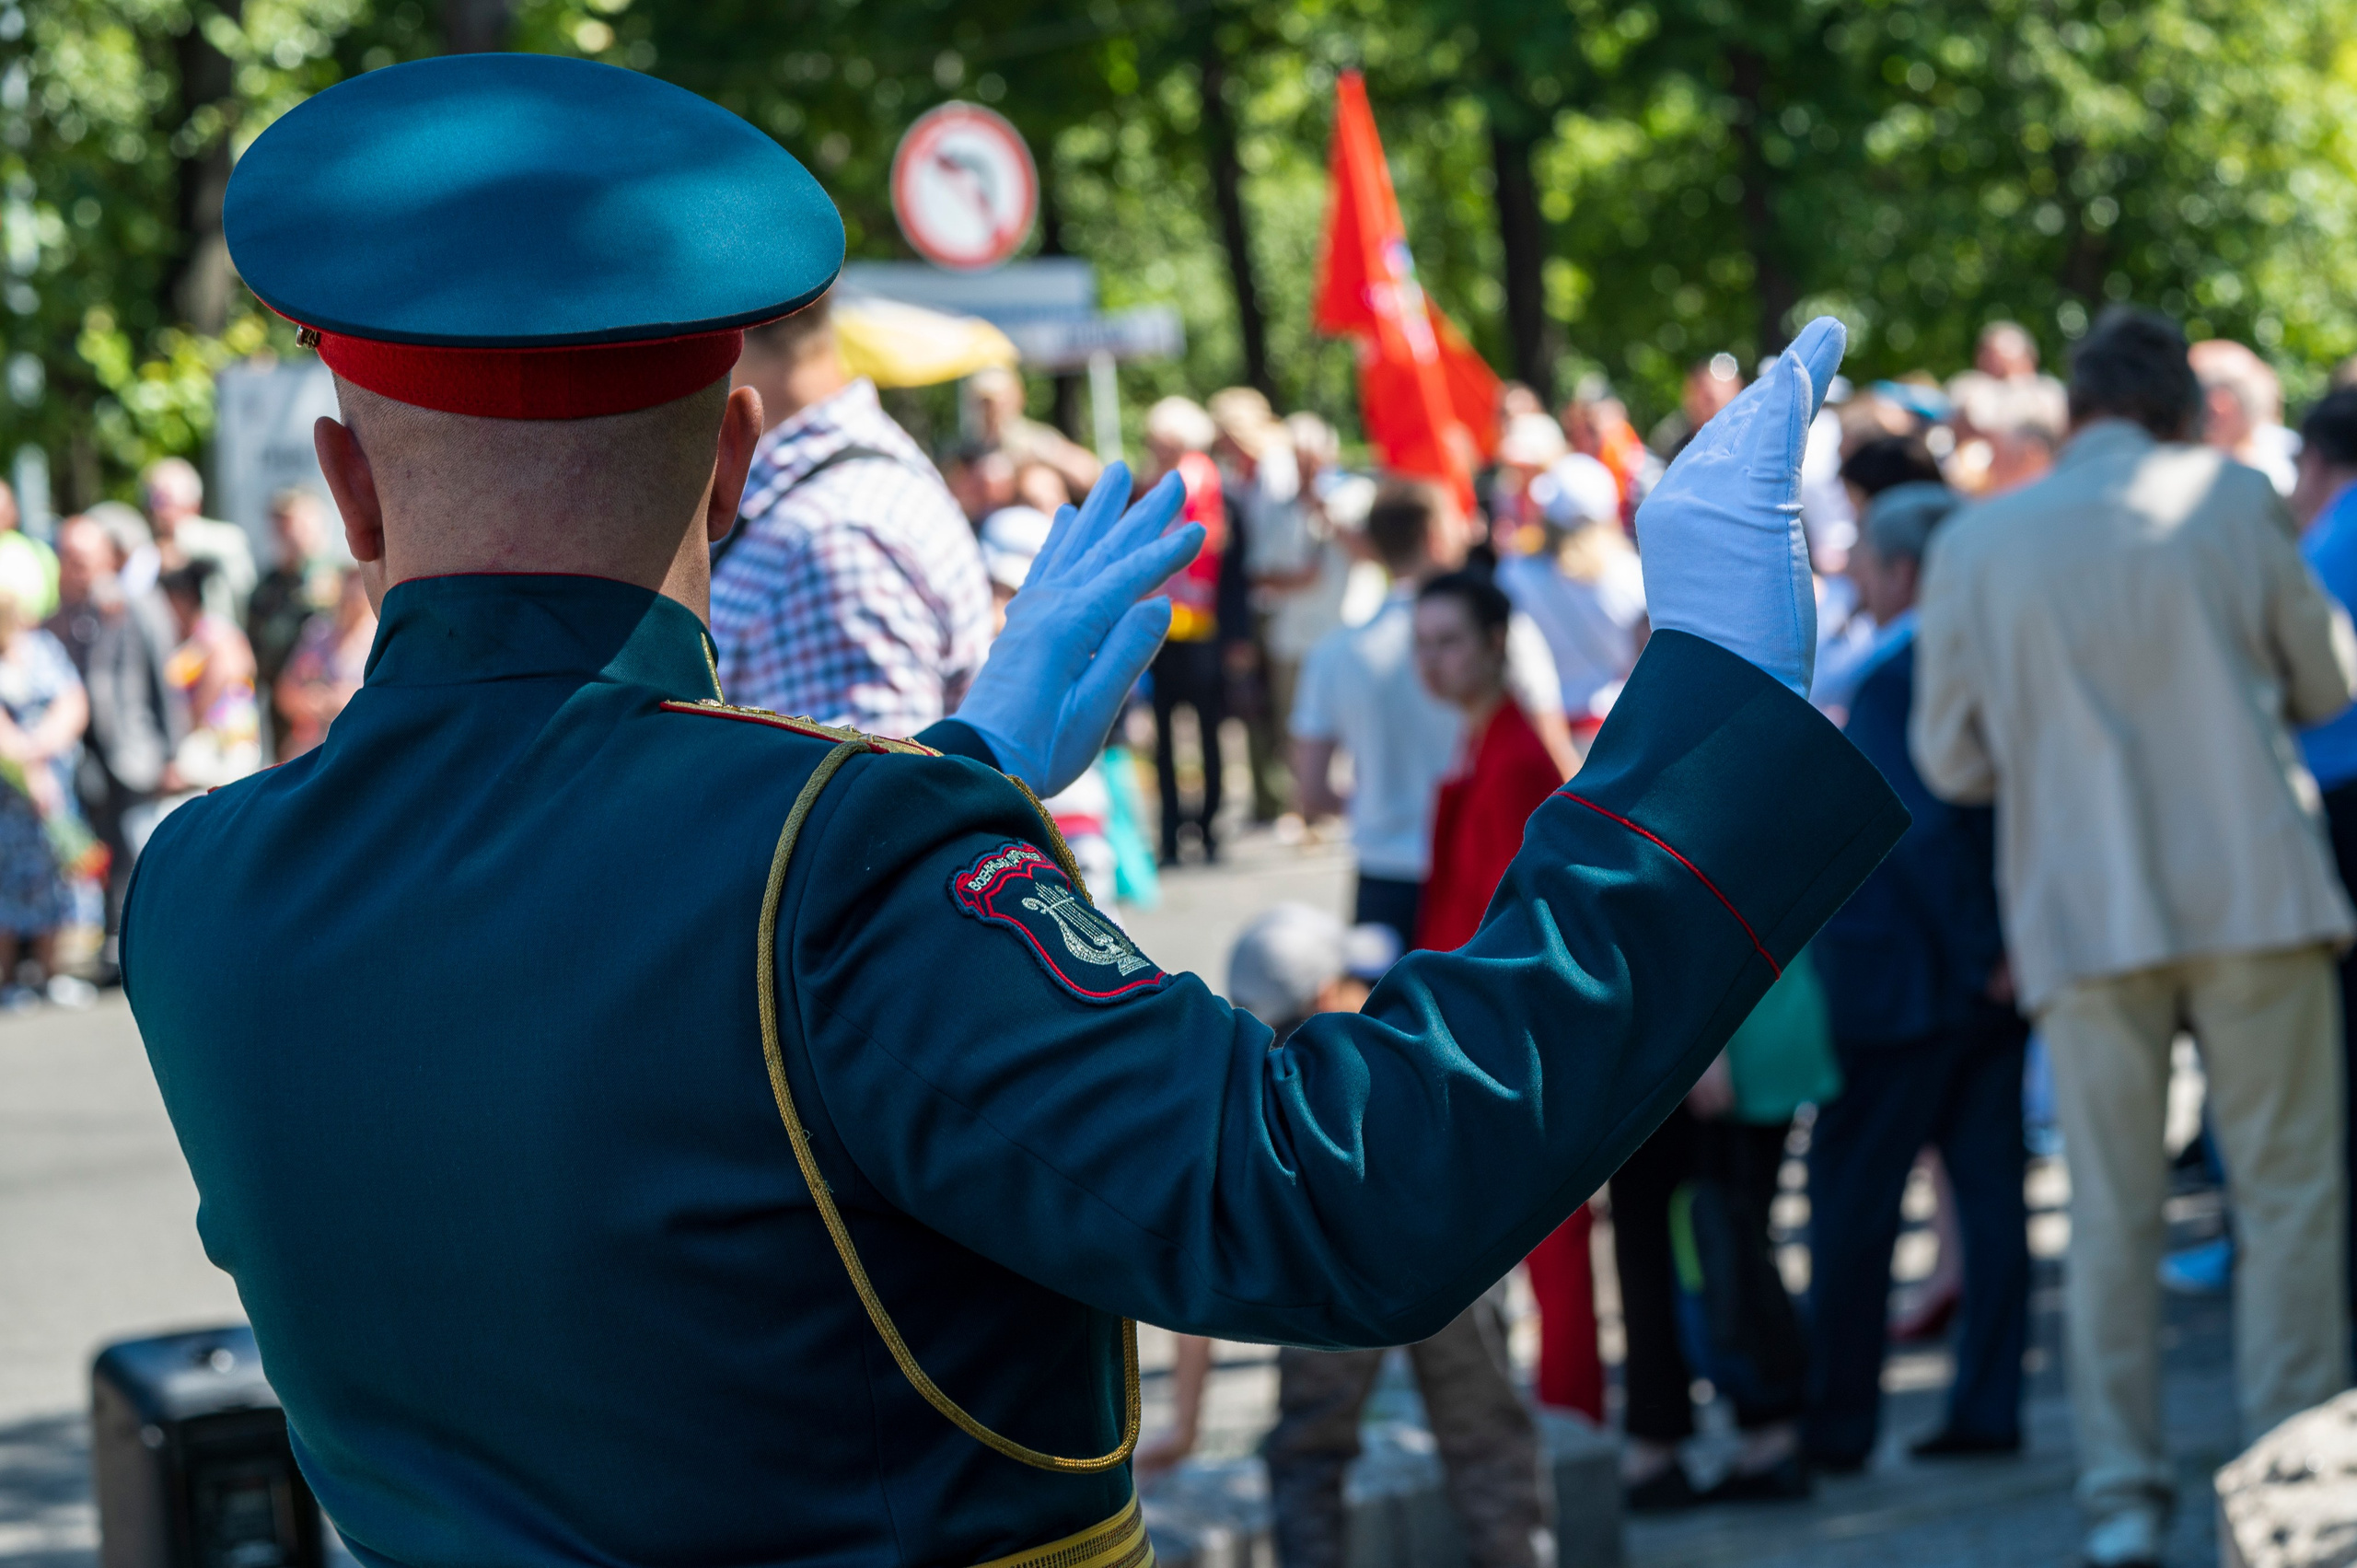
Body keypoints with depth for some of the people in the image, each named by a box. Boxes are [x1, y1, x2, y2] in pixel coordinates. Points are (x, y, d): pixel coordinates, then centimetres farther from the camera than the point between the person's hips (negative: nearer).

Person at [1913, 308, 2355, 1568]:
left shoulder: (1974, 544, 3)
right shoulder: (2228, 495, 0)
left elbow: (1949, 758, 7)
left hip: (2083, 910, 2)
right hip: (2252, 890, -1)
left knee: (2111, 1213, 7)